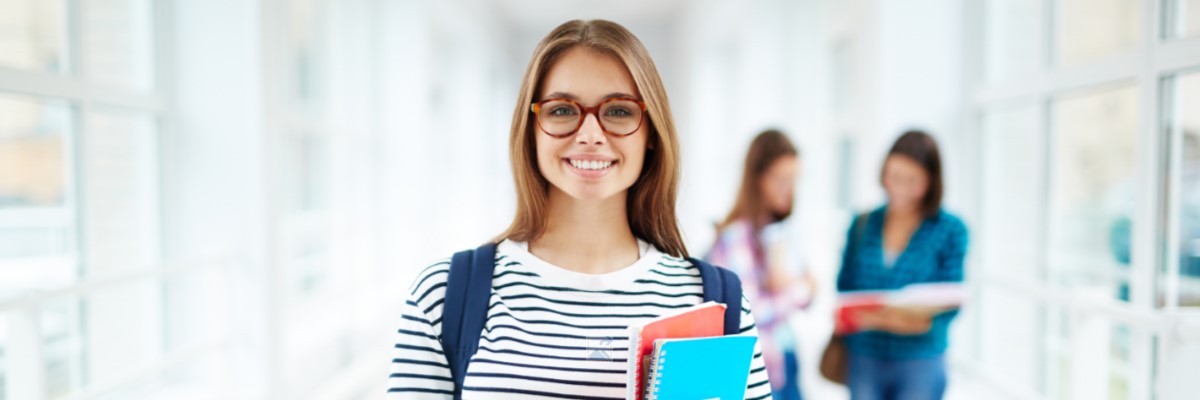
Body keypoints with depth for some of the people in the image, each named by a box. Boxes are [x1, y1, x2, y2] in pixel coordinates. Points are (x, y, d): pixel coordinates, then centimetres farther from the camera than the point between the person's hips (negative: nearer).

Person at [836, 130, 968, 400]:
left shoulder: (950, 230, -2)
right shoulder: (863, 224, 6)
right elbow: (845, 289, 8)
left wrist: (924, 321, -24)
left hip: (920, 362, -2)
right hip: (864, 360, 3)